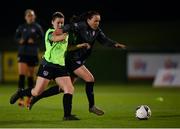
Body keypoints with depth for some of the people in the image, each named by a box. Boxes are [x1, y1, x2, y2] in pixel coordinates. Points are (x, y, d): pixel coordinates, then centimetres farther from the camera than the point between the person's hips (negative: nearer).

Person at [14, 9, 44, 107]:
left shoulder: (37, 27, 0)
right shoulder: (21, 27, 4)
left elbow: (41, 38, -2)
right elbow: (16, 37, 10)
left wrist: (33, 41, -18)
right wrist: (20, 40, -10)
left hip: (33, 54, 0)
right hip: (22, 53, 0)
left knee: (30, 76, 8)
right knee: (21, 75, -13)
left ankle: (29, 97, 20)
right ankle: (20, 98, -17)